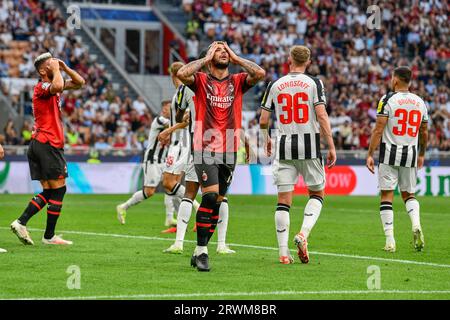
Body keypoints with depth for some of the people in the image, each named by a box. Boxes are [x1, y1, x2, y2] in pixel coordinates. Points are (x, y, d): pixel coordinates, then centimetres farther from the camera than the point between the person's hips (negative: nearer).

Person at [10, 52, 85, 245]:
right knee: (59, 190, -5)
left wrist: (64, 68, 9)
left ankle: (21, 222, 1)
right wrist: (56, 70, -19)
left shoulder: (51, 86, 16)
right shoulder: (41, 87, -12)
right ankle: (49, 236, -2)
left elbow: (79, 83, 21)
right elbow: (57, 87, -36)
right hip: (48, 144, -10)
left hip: (39, 145, 10)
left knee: (48, 192, 9)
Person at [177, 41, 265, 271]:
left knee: (217, 202, 7)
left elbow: (259, 73, -8)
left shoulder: (237, 82, 10)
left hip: (229, 151, 4)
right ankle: (201, 250, -11)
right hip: (205, 148, -4)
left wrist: (235, 58, 2)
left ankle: (200, 251, 18)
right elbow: (182, 74, -18)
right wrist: (205, 58, -6)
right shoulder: (201, 81, 3)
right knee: (211, 196, -18)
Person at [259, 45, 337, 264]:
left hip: (284, 147, 2)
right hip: (309, 146, -2)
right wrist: (331, 147, -6)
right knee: (317, 193, 15)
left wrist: (266, 140, 26)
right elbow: (321, 116, -10)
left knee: (284, 200, 4)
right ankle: (303, 234, -8)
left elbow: (263, 120, 7)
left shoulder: (275, 85, 6)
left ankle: (283, 252, 0)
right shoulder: (313, 84, -2)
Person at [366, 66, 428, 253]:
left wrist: (370, 155, -7)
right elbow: (424, 133, 15)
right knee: (408, 194, 17)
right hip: (411, 153, 4)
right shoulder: (420, 102, 8)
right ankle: (416, 224, -11)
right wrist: (422, 155, 29)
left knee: (387, 195, 2)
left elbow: (378, 130, -11)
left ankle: (390, 241, -3)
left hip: (389, 153, -4)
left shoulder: (388, 100, -7)